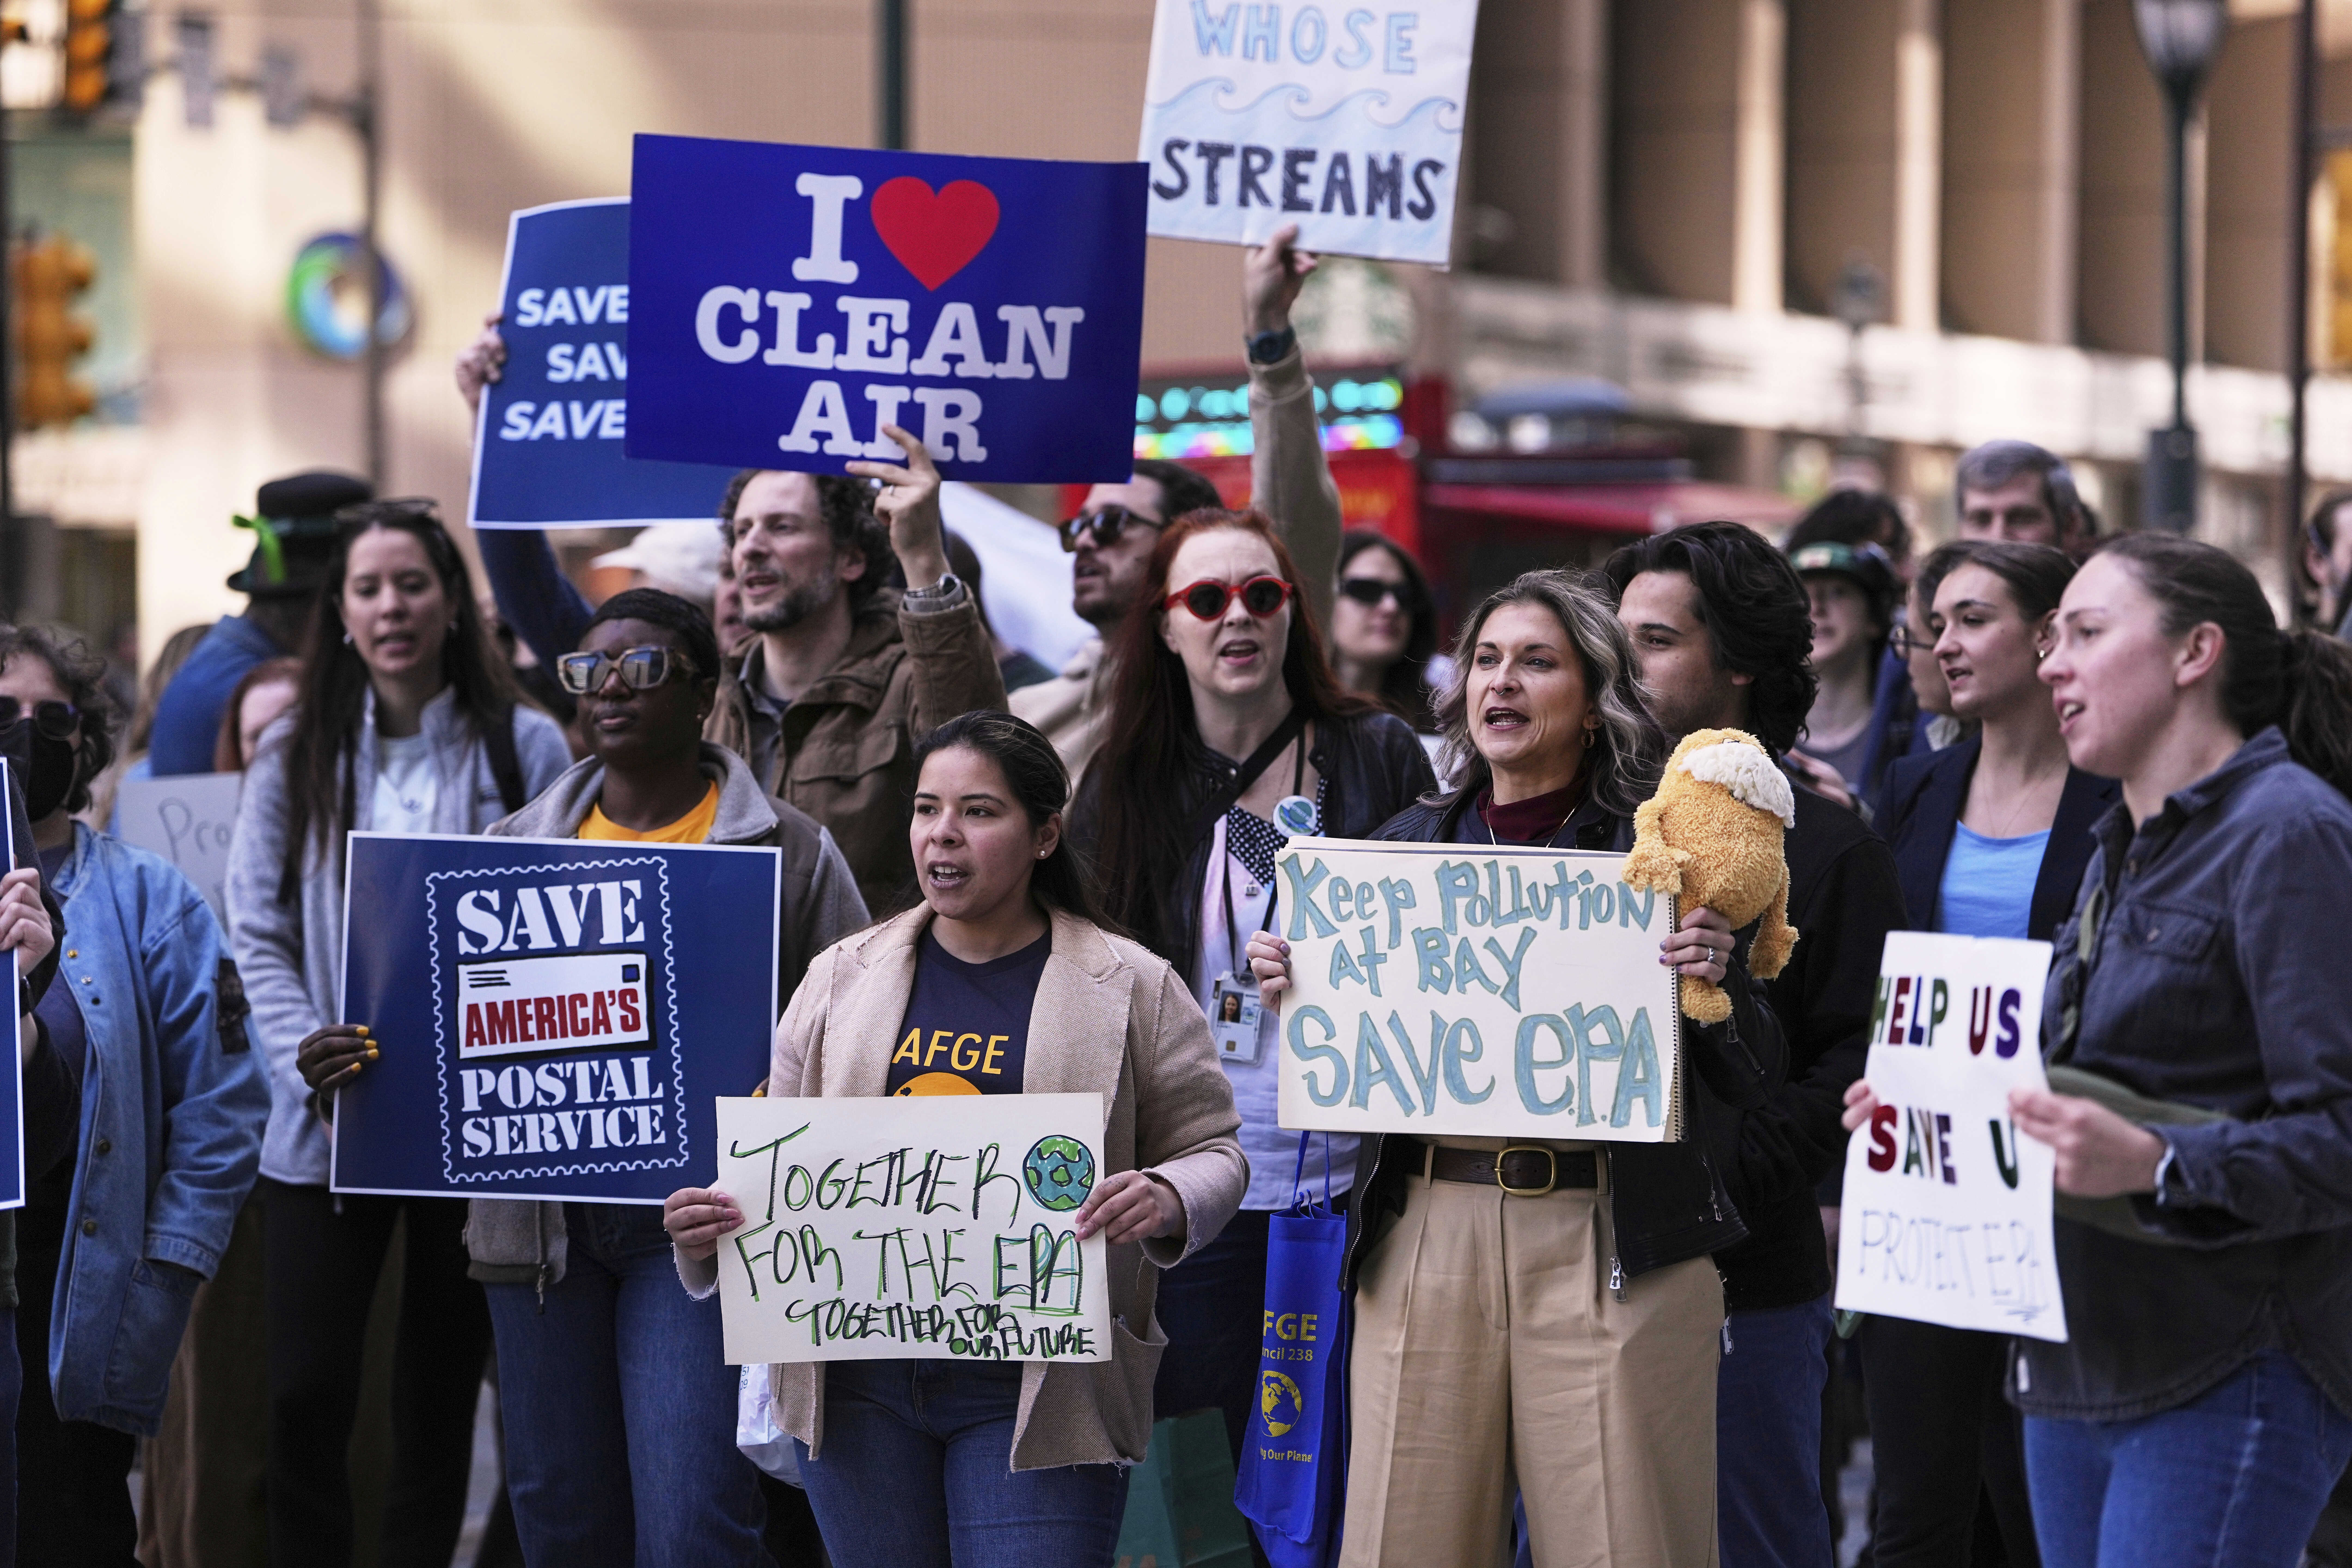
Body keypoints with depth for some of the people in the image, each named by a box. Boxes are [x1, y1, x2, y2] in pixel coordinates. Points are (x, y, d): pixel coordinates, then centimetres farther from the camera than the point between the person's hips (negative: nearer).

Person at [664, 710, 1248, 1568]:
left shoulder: (1133, 989, 2)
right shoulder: (842, 978, 11)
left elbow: (1211, 1150, 5)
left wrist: (1167, 1201, -18)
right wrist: (711, 1226, -6)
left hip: (1039, 1391, -3)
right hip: (859, 1381, 3)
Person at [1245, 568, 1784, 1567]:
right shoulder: (1409, 842, 13)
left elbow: (1751, 1079, 2)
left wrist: (1715, 979, -17)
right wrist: (1290, 991, -1)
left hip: (1613, 1246, -3)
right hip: (1425, 1232, 3)